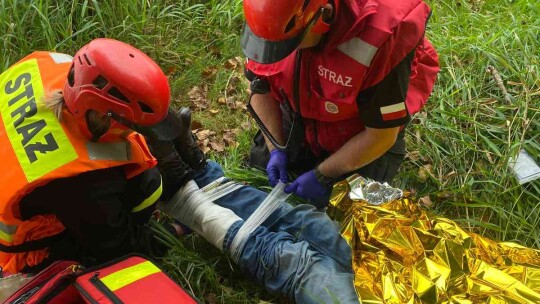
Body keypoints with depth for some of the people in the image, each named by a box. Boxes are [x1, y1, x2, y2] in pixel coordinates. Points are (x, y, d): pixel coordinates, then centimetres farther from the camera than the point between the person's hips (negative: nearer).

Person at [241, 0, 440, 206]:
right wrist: (276, 149, -11)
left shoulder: (378, 43, -38)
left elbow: (381, 135, -26)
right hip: (298, 122, 4)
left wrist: (322, 176, -20)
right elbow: (261, 85, -6)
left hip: (362, 139, -4)